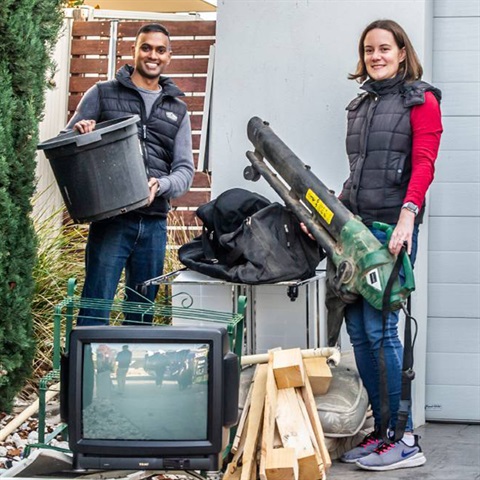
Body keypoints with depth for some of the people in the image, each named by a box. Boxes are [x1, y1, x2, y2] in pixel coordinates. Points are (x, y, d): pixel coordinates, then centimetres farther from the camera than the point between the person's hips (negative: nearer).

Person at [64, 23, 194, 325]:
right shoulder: (103, 94, 7)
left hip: (154, 223, 4)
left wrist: (160, 185, -11)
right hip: (111, 218, -4)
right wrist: (80, 131, -14)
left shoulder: (177, 110, 16)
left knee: (143, 312, 10)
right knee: (96, 309, -9)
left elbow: (185, 170, 11)